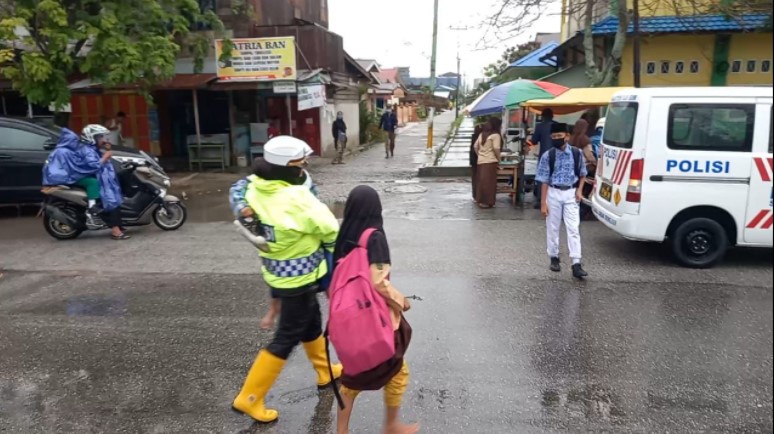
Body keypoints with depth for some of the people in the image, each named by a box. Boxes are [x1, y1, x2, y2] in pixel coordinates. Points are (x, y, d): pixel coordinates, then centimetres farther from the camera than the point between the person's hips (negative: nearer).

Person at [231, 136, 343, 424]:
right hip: (297, 278, -8)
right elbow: (330, 230, -18)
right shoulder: (297, 198, -29)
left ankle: (325, 372, 46)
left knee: (311, 323, 25)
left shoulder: (254, 188, -9)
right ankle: (248, 398, 17)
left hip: (277, 271, 8)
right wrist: (335, 252, 2)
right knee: (287, 338, 7)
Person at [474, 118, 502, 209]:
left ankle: (480, 200, 17)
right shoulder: (495, 135, -7)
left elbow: (475, 146, 15)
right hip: (490, 162, -7)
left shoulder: (482, 134, 15)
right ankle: (487, 202, 0)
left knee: (481, 182, 11)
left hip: (480, 161, 7)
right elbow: (496, 149, -15)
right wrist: (499, 160, -5)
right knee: (489, 182, -2)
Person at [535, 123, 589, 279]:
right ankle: (554, 258, 25)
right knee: (553, 228, 9)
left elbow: (582, 174, 12)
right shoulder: (548, 156, -6)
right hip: (554, 193, 0)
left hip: (571, 193, 0)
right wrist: (543, 203, -7)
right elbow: (544, 181, -4)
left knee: (573, 228, -4)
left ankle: (576, 263, -4)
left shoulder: (577, 153, -2)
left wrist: (579, 190, -4)